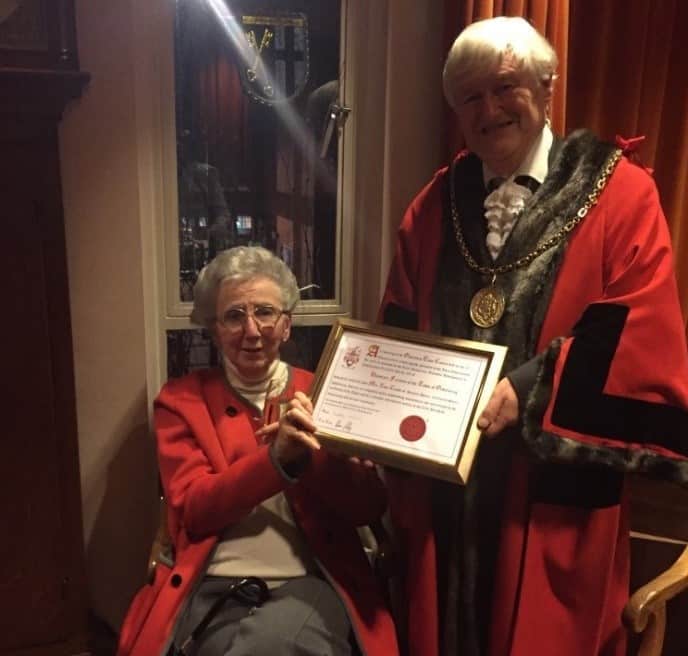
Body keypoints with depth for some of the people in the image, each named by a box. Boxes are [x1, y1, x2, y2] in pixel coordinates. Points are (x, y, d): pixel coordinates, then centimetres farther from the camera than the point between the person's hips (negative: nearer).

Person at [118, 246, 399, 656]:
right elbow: (193, 510, -3)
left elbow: (369, 507, 4)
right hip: (212, 589, 0)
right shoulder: (183, 400, 9)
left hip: (310, 583, 0)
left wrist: (311, 452, -15)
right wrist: (277, 458, -19)